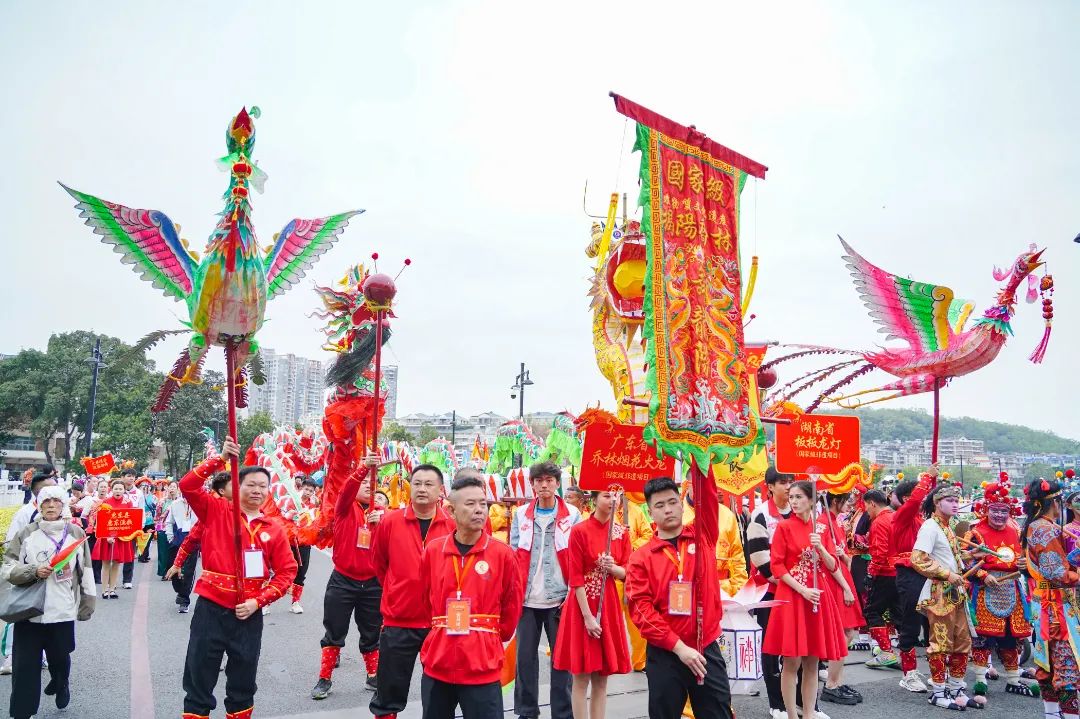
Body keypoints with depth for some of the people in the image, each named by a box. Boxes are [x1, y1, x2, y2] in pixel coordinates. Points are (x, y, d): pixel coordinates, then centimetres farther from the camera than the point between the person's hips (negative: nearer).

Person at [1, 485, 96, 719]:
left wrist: (88, 602, 7)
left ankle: (60, 683, 46)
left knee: (59, 656, 14)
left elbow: (85, 570, 6)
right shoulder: (26, 534, 0)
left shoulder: (76, 533, 1)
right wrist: (34, 571, -18)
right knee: (25, 664, 1)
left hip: (63, 611, 0)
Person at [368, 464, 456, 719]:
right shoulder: (390, 521, -6)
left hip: (440, 622, 0)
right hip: (398, 621, 0)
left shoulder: (454, 524, -7)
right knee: (389, 695, 12)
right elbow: (378, 562, 11)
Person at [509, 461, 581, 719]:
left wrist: (572, 594, -5)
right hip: (527, 599, 2)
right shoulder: (521, 515, 5)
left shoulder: (572, 515, 0)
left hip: (560, 599, -1)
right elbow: (513, 557, 6)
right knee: (525, 656, 7)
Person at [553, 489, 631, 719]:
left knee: (602, 678, 11)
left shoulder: (621, 532, 4)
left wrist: (613, 568, -15)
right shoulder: (579, 531, -11)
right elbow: (575, 578, -12)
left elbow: (626, 573, 8)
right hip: (582, 606, -5)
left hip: (609, 606, 5)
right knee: (582, 677, 2)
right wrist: (588, 616, -16)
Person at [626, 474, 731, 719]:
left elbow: (708, 495, -7)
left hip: (707, 650, 1)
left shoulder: (703, 536, 4)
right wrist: (679, 646, -14)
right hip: (664, 655, -1)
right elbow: (641, 609, -8)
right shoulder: (641, 557, -2)